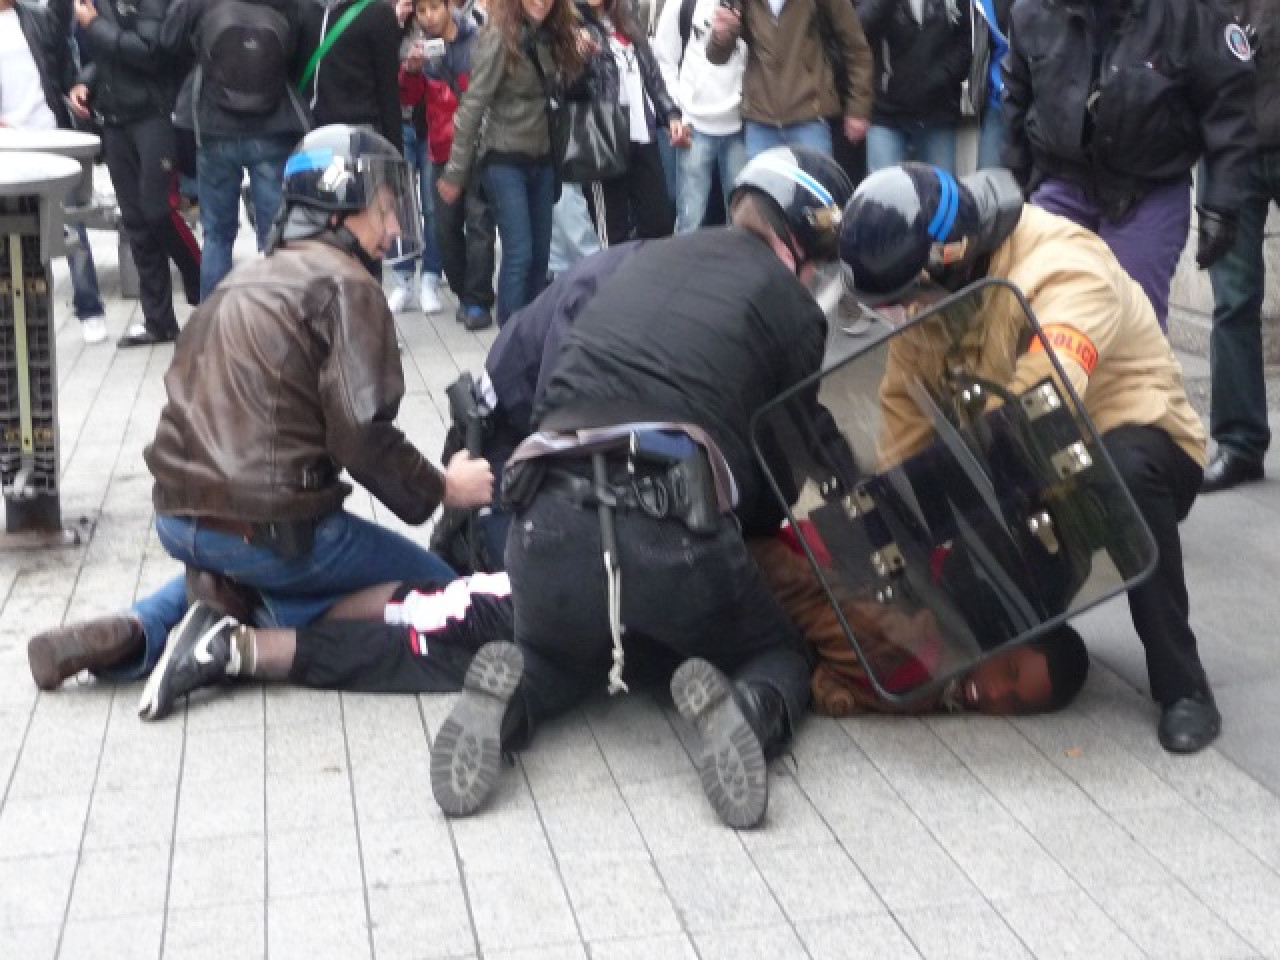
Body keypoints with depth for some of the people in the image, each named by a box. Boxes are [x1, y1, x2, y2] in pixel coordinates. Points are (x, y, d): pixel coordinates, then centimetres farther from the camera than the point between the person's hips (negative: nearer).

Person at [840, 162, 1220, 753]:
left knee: (1127, 473, -41)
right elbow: (906, 408, 1)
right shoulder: (935, 282, -6)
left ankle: (1182, 686, -27)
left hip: (1134, 443, -7)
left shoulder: (1064, 266, -30)